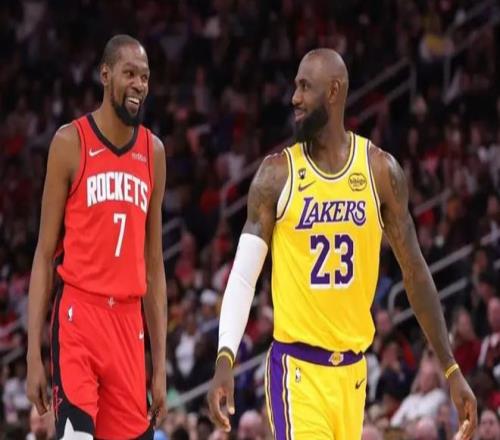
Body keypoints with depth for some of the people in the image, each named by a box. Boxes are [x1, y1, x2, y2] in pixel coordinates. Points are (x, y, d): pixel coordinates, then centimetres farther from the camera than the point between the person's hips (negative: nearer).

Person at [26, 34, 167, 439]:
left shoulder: (153, 152, 12)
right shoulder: (71, 143, -2)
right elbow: (45, 254, -1)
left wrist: (161, 363, 11)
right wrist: (34, 353, -7)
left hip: (128, 320, 5)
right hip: (78, 312, -5)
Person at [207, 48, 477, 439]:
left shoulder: (381, 170, 3)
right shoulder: (278, 174, -2)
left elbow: (415, 271, 9)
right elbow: (244, 274, -4)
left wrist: (451, 369, 7)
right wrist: (225, 360, -19)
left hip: (353, 368, 3)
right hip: (297, 367, -3)